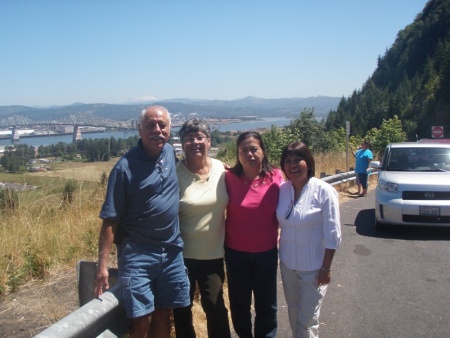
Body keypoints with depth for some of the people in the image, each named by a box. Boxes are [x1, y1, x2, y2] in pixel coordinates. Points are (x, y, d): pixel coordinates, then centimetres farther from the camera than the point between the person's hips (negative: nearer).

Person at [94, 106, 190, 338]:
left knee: (163, 316, 14)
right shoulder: (125, 167, -13)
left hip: (172, 252, 5)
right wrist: (102, 265, -15)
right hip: (137, 255, -5)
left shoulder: (170, 153, 3)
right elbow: (110, 219, -12)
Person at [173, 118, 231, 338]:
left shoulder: (221, 170, -5)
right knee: (182, 308, 14)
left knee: (215, 307, 12)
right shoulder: (176, 173, -13)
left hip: (213, 253, 2)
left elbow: (230, 206, 7)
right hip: (182, 253, -1)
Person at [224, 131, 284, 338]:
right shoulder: (229, 178, -12)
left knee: (266, 304, 18)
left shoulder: (276, 177, -10)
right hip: (236, 252, 0)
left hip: (267, 251, 1)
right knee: (239, 302, 18)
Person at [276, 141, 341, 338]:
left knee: (307, 320, 6)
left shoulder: (324, 191, -15)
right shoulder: (281, 190, -4)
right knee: (293, 313, 19)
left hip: (313, 267, -4)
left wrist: (326, 268, -12)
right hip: (287, 264, 4)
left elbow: (332, 235, -13)